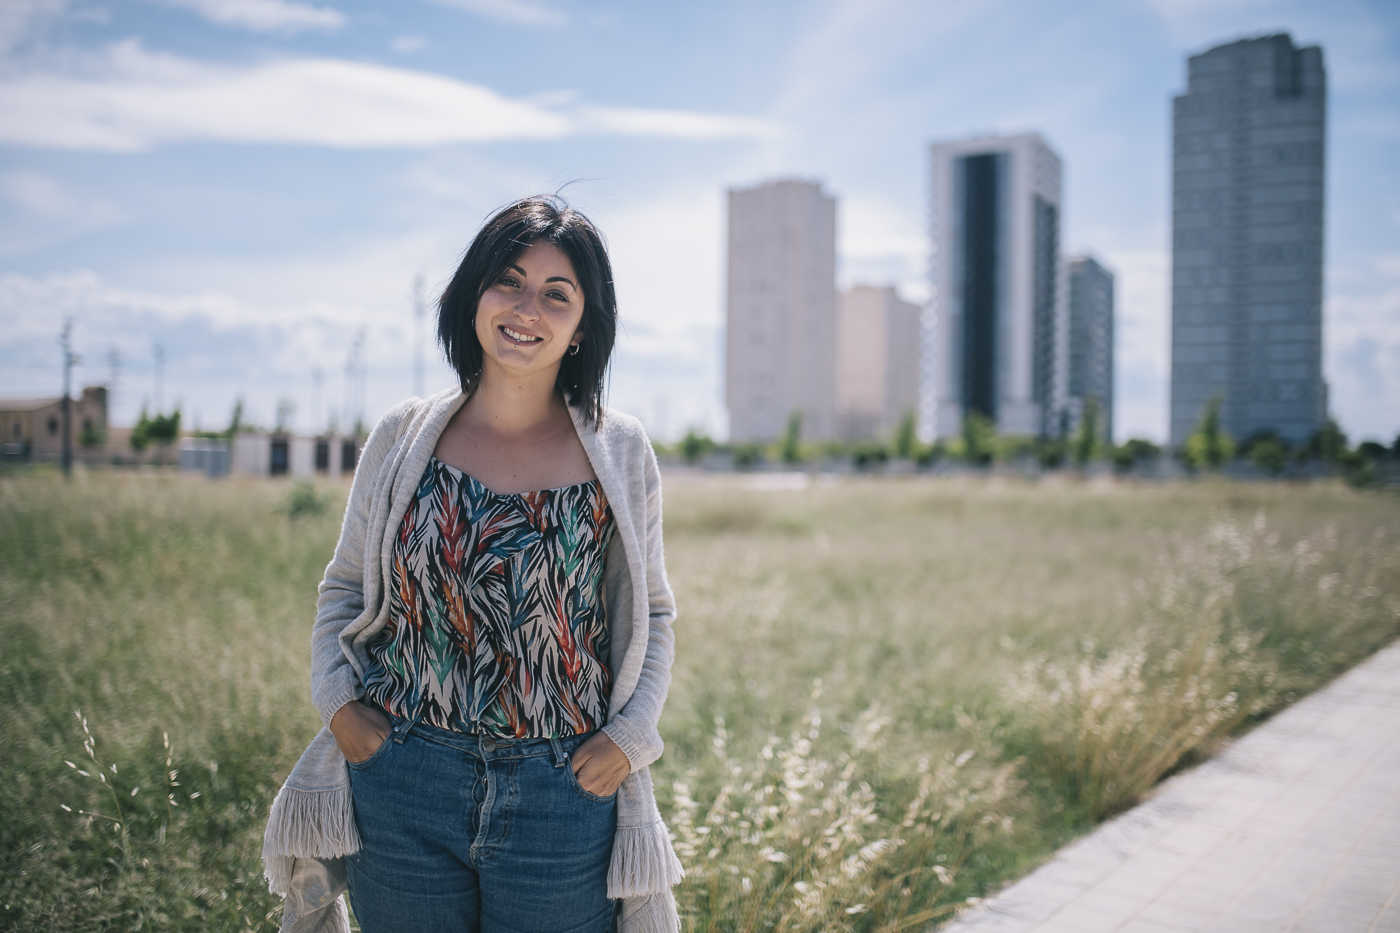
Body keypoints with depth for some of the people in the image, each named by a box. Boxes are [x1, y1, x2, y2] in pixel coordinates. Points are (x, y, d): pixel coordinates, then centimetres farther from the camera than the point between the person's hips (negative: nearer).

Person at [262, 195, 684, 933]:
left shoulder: (619, 452, 0)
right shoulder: (403, 438, 2)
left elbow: (651, 618, 7)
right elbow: (343, 589, 12)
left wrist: (630, 735, -6)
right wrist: (337, 703, -3)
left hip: (563, 793, 0)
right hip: (401, 788, 1)